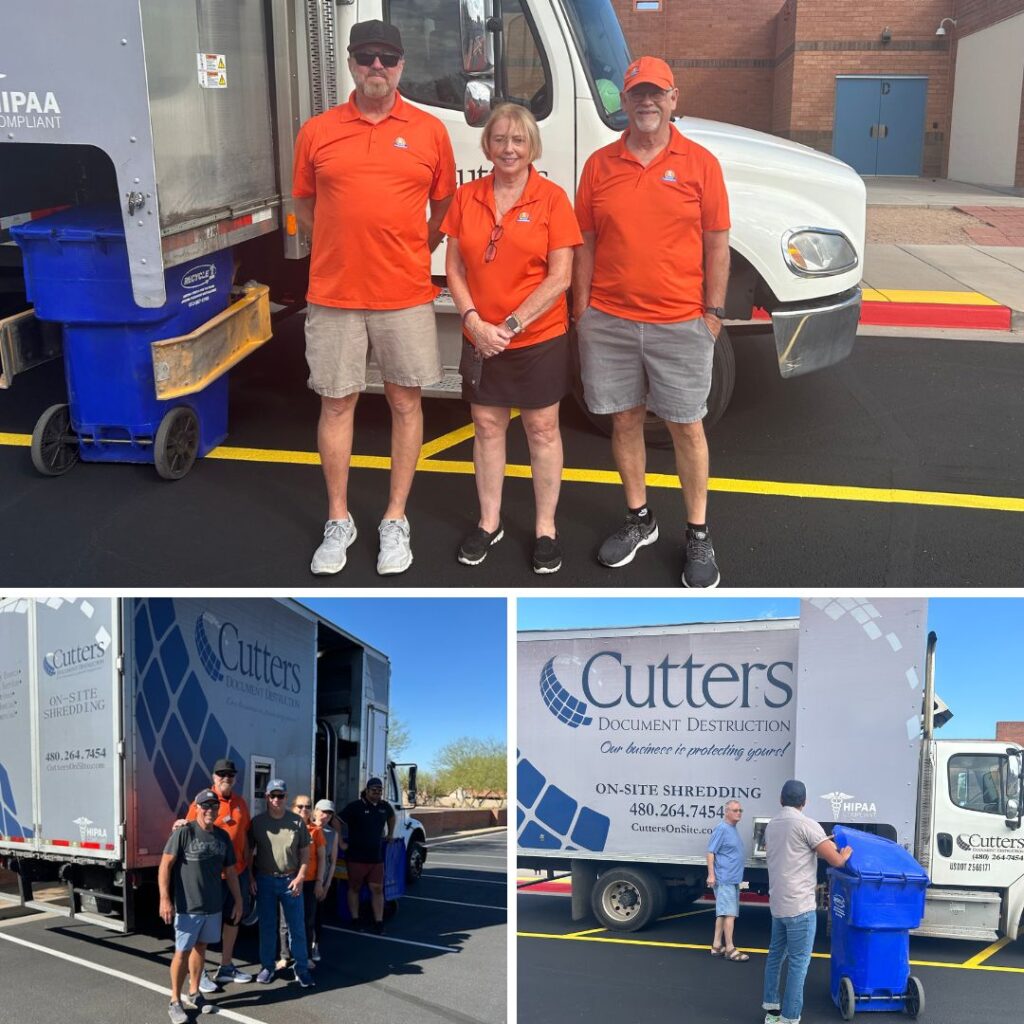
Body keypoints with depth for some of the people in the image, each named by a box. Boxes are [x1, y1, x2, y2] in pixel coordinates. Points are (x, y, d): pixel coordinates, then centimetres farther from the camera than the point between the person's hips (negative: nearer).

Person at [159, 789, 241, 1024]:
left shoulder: (223, 836, 6)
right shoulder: (183, 833, -11)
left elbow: (230, 871, 15)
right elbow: (165, 866, -12)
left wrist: (238, 900, 13)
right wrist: (165, 899, -18)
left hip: (213, 905, 5)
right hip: (187, 906, -5)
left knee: (200, 947, 15)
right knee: (182, 951, 1)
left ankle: (193, 994, 29)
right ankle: (175, 1002, 12)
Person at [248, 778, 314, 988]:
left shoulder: (296, 822, 0)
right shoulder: (257, 822, 1)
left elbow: (305, 852, 4)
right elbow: (249, 852, 6)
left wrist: (300, 877, -5)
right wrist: (250, 878, -1)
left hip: (290, 881, 0)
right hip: (265, 880, 0)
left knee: (297, 927, 2)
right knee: (267, 926, 8)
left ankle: (301, 968, 11)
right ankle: (267, 967, 21)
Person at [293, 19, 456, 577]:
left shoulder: (429, 130, 3)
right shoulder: (316, 131, 3)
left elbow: (444, 207, 12)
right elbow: (305, 207, 13)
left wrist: (413, 251, 5)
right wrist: (345, 249, 7)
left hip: (406, 295, 0)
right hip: (334, 295, 0)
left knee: (405, 402, 7)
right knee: (336, 403, 7)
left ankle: (395, 520, 20)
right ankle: (339, 520, 21)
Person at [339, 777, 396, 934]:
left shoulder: (384, 806, 4)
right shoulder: (355, 806, -14)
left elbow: (391, 817, 29)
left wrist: (390, 834, 23)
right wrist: (340, 843, -15)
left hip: (376, 856, 4)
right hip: (356, 856, -4)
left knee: (377, 889, 2)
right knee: (354, 888, 9)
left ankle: (379, 922, 5)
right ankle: (355, 921, 18)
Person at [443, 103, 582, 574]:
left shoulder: (551, 198, -8)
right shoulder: (467, 198, 2)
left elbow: (559, 278, -12)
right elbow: (454, 270, 3)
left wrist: (511, 325, -15)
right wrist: (475, 322, -12)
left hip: (540, 337, -3)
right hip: (480, 338, 3)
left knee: (542, 429, 7)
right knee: (487, 426, 12)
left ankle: (545, 527, 19)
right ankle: (489, 521, 27)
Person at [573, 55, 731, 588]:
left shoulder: (699, 163, 0)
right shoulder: (600, 165, 5)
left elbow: (717, 245, 1)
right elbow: (585, 245, 8)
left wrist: (713, 311, -3)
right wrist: (581, 310, 4)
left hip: (680, 323, -2)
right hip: (609, 321, 2)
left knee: (686, 427, 4)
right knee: (625, 419, 12)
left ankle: (698, 535, 16)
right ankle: (638, 519, 29)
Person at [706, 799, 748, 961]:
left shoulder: (733, 829, 14)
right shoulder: (722, 828, -14)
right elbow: (711, 852, -17)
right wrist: (711, 875, -22)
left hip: (733, 879, 9)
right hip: (724, 879, -9)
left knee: (722, 913, 12)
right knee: (729, 913, -9)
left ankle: (717, 946, 18)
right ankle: (730, 949, -6)